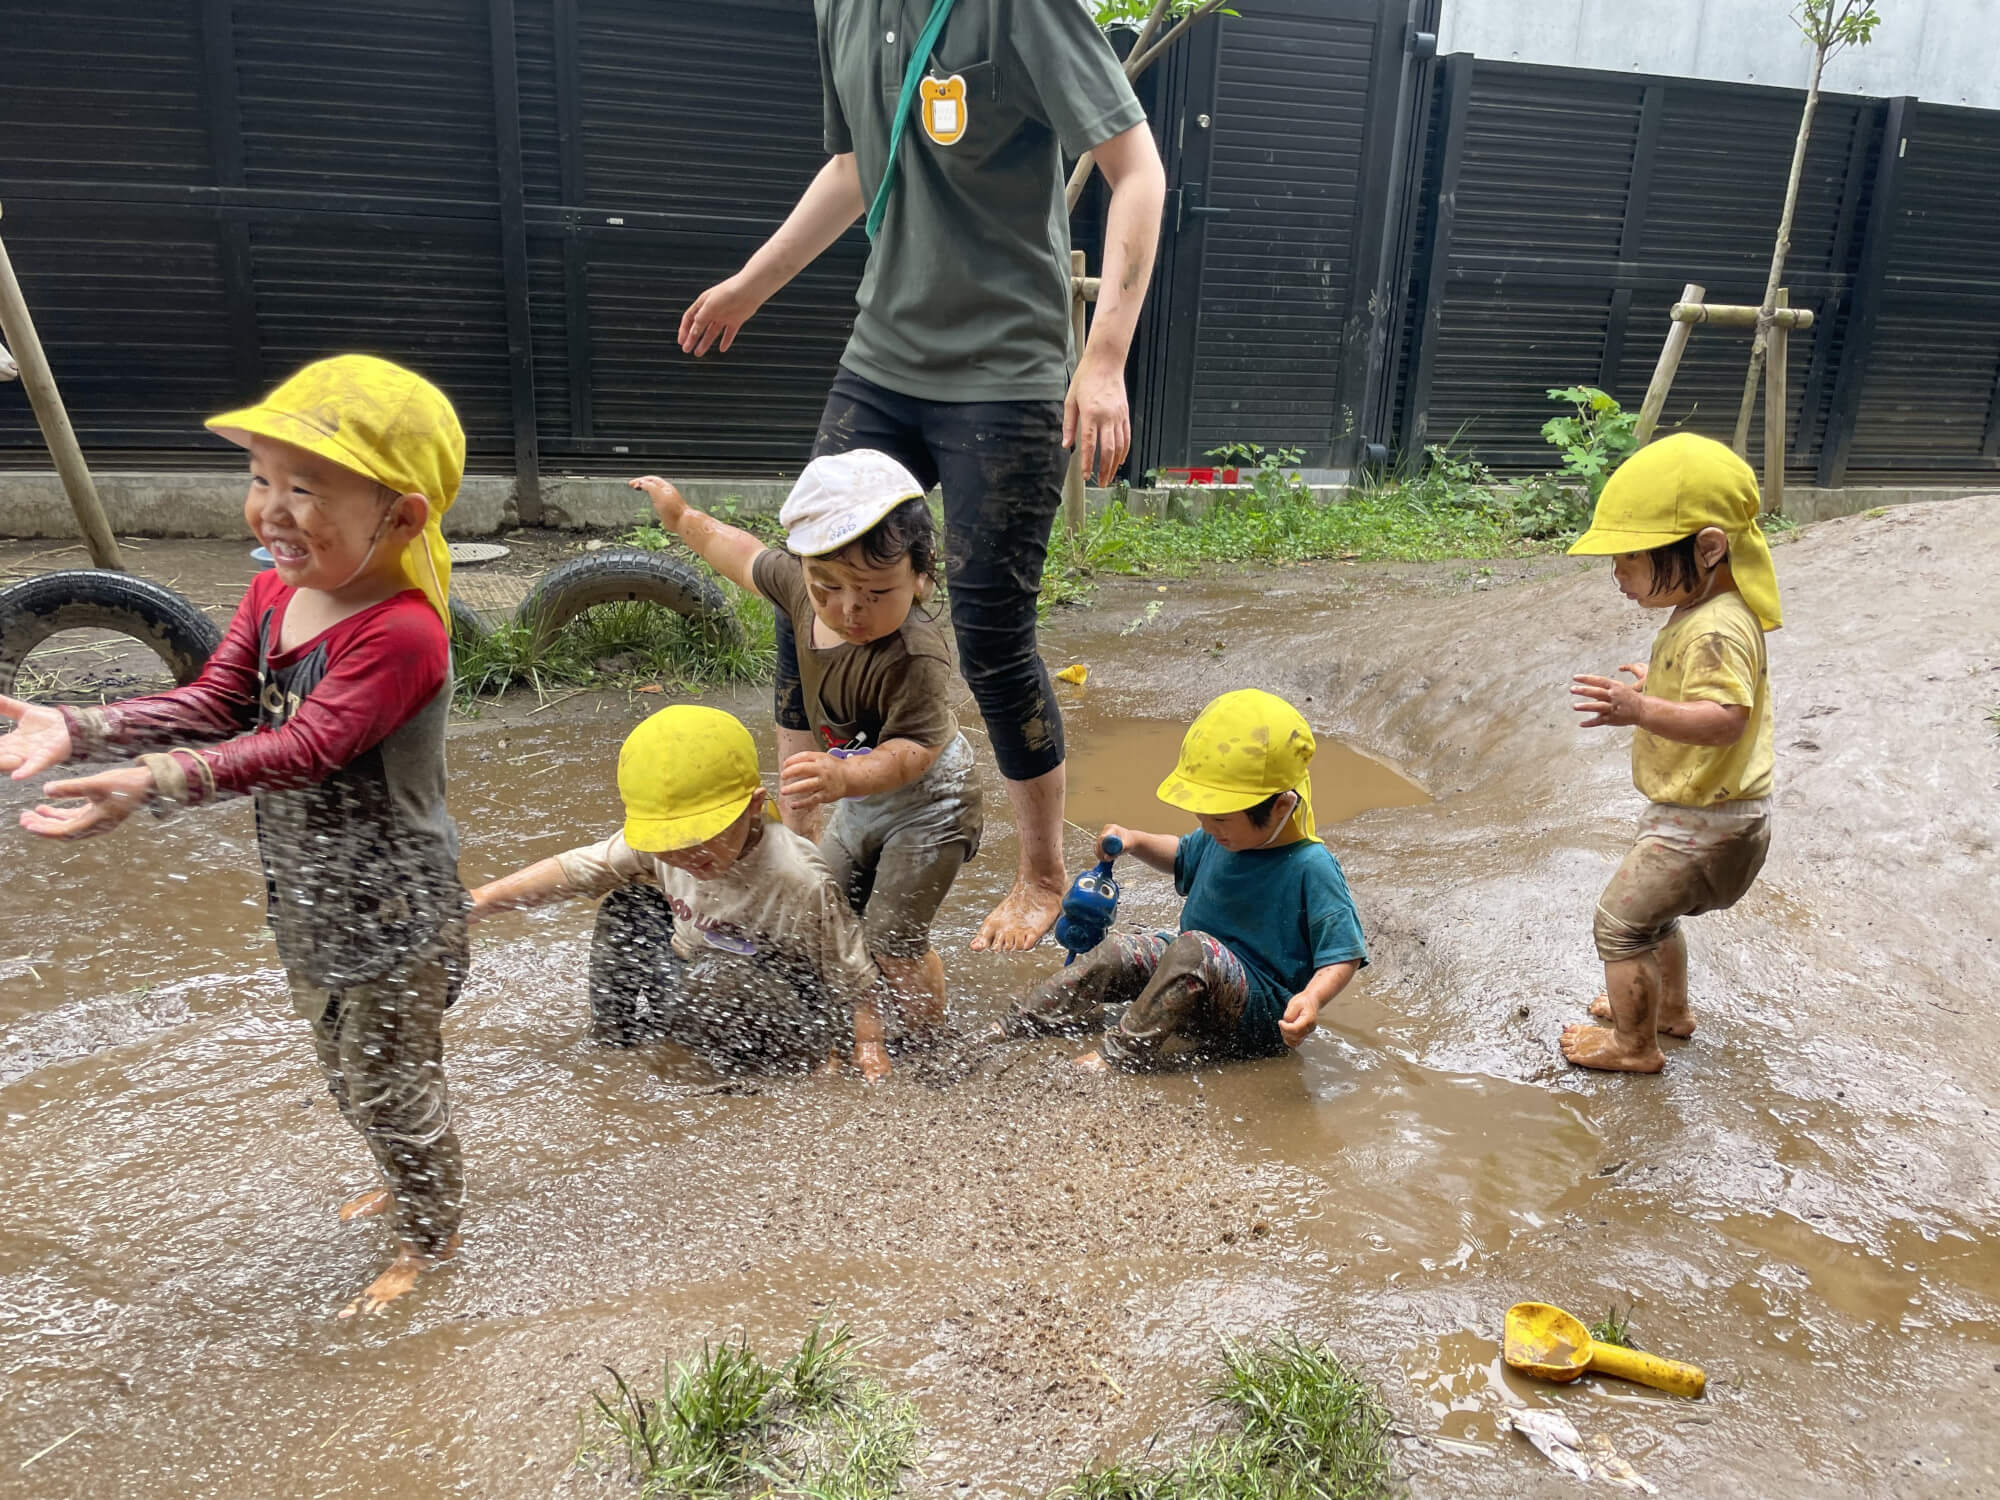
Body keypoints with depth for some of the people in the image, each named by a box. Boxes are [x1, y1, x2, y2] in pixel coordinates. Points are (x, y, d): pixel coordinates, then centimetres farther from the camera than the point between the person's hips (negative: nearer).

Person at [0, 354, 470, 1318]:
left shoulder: (400, 634, -30)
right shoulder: (273, 595, -1)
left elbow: (300, 749, -35)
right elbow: (211, 705, -1)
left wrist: (150, 784, -44)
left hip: (387, 912, -9)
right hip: (306, 897, 9)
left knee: (391, 1083, 10)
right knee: (345, 1070, 27)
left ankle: (430, 1237, 35)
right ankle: (408, 1184, 52)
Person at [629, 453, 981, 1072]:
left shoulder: (914, 660, -38)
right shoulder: (802, 589, -14)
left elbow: (911, 754, -40)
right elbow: (747, 557, 5)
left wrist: (845, 776, -58)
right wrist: (683, 518, 18)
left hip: (927, 802, -8)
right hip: (862, 801, 8)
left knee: (891, 937, -9)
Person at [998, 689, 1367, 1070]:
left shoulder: (1312, 868, -22)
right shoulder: (1222, 839, 2)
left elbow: (1344, 956, -19)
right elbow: (1181, 857, 25)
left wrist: (1312, 998, -38)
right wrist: (1134, 841, 6)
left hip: (1260, 1016, -8)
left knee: (1195, 949, -33)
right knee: (1118, 950, -5)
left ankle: (1120, 1056, -29)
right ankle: (1012, 1029, -3)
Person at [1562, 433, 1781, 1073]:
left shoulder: (1715, 629, -27)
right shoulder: (1703, 613, 5)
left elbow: (1724, 719, -38)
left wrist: (1642, 711, -48)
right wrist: (1654, 687, 28)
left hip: (1705, 822, -11)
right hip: (1694, 811, 11)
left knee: (1620, 921, -1)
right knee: (1652, 911, 27)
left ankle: (1634, 1045, 14)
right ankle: (1670, 1006, 46)